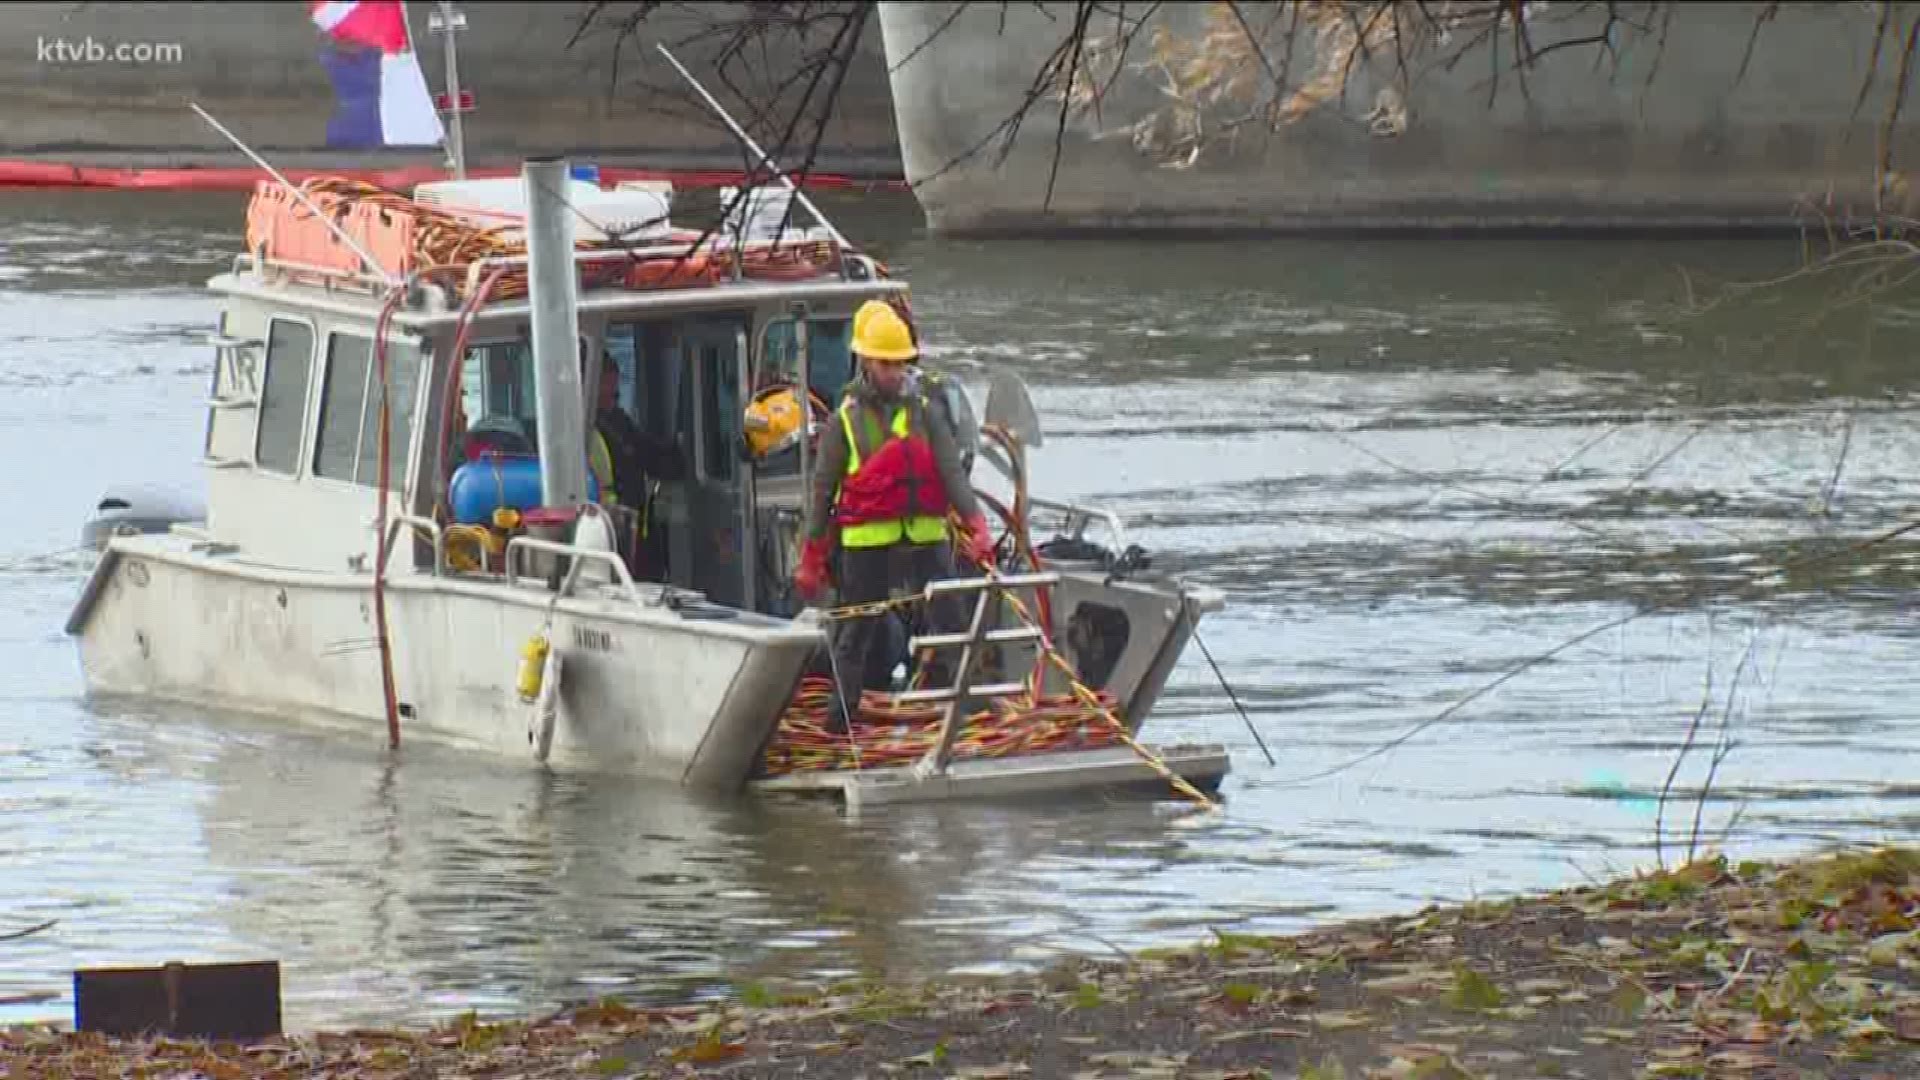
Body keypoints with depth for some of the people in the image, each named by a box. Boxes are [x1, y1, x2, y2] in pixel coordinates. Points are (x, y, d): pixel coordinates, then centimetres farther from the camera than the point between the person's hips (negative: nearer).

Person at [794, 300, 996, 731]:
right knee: (858, 633, 6)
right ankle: (840, 716, 16)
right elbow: (823, 489, 4)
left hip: (925, 536, 2)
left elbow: (952, 473, 0)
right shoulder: (847, 420, 1)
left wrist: (976, 525, -15)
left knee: (950, 622, -3)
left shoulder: (923, 413, 7)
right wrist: (811, 559, 3)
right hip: (866, 541, -2)